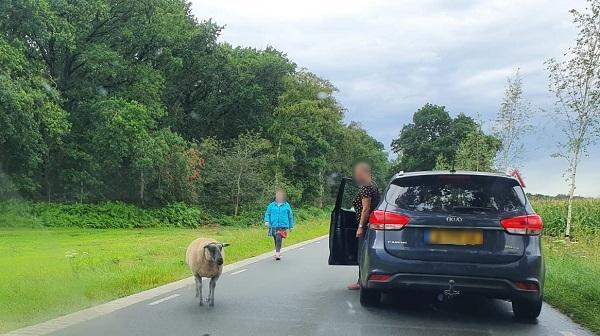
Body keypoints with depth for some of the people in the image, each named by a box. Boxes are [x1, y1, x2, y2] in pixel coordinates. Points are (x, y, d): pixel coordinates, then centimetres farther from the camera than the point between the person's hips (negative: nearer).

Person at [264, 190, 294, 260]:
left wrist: (291, 226, 16)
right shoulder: (271, 205, 6)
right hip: (273, 226, 3)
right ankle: (278, 252, 28)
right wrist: (267, 221, -9)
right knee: (275, 240, 11)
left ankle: (277, 253, -21)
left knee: (279, 239, -20)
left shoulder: (286, 205, 5)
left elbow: (290, 216, 13)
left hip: (283, 226, -2)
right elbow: (267, 213, 9)